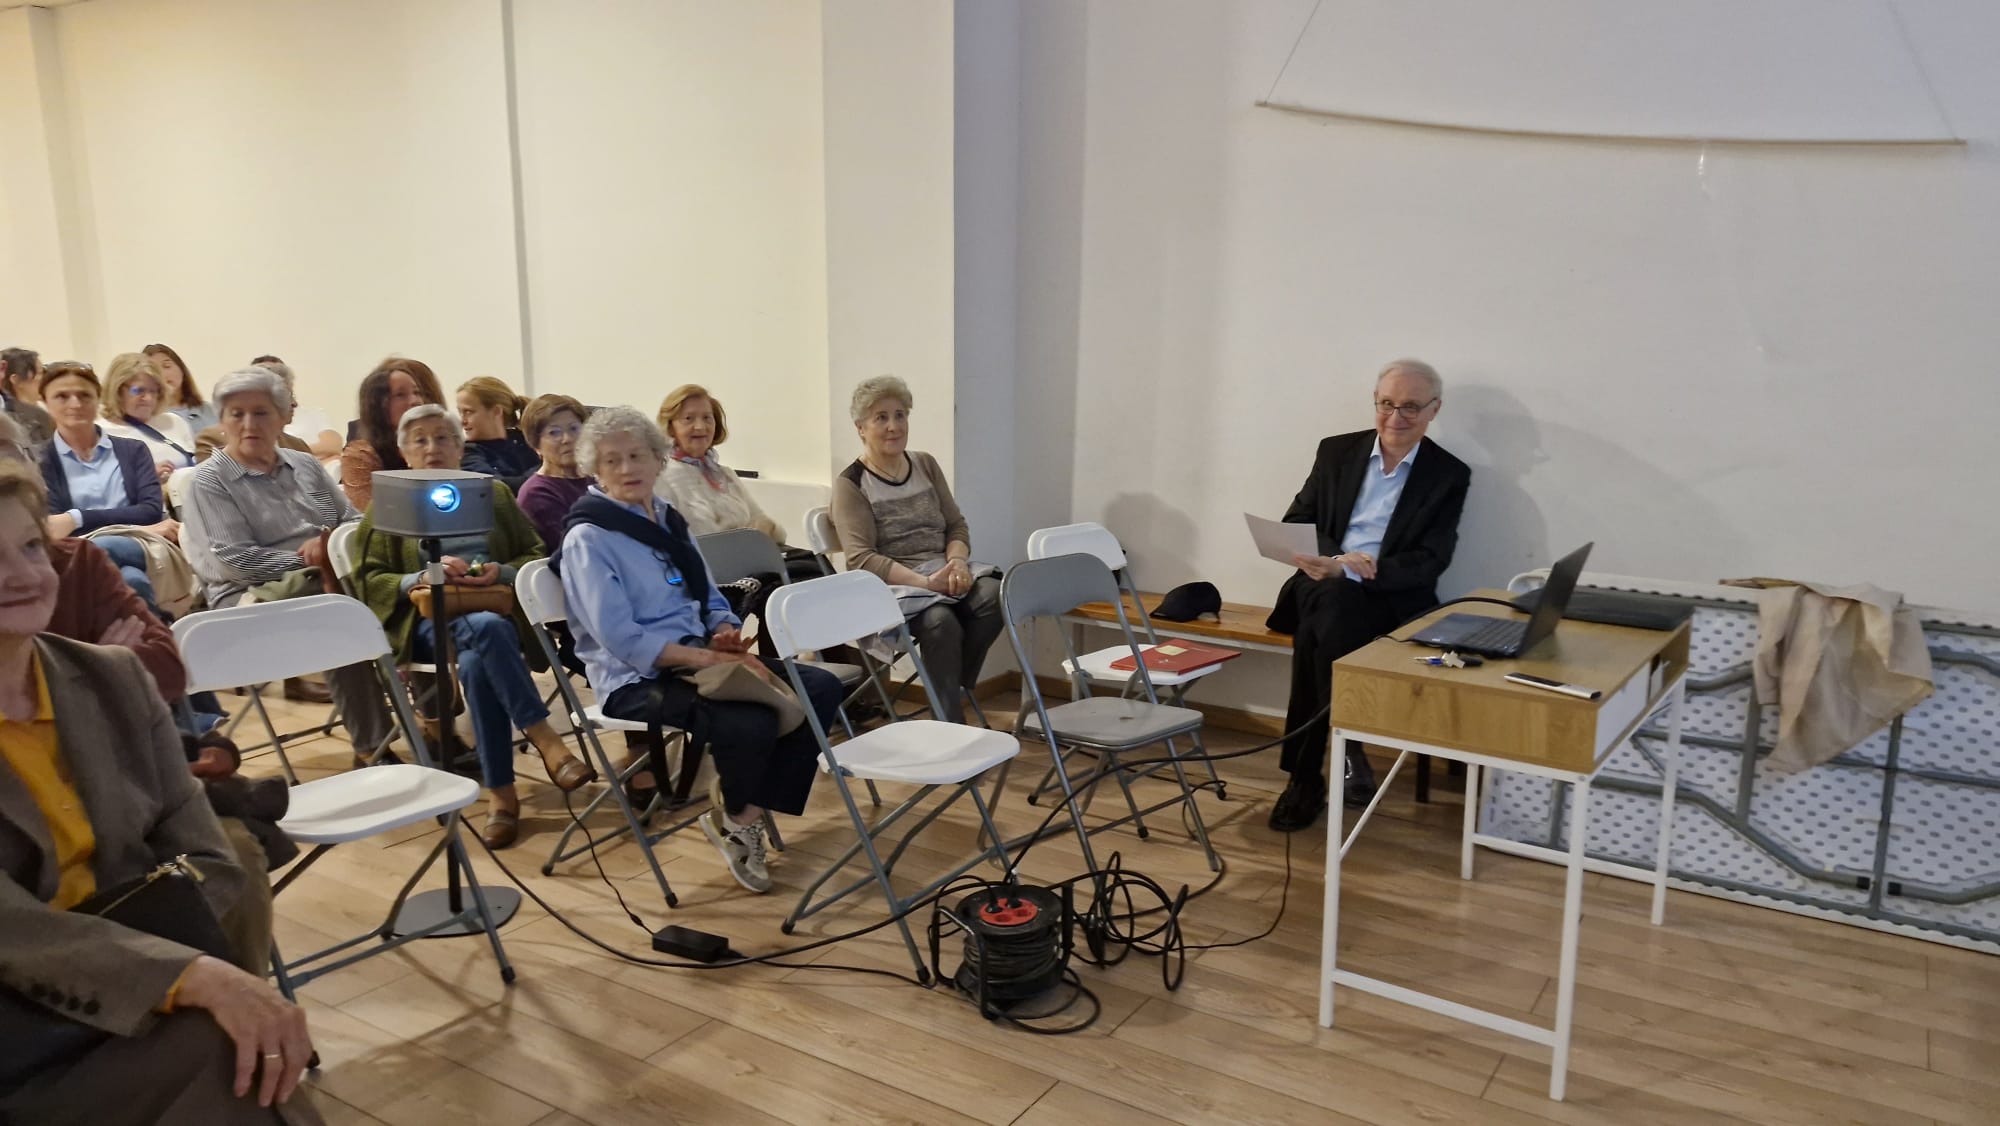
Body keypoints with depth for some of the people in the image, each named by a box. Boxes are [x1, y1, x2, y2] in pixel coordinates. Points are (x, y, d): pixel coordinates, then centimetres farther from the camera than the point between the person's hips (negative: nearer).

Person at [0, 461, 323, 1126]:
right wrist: (196, 976, -32)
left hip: (135, 1010, 4)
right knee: (221, 1046, -27)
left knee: (234, 1041, -25)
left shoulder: (115, 680, 7)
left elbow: (207, 862, 2)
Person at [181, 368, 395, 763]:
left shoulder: (305, 465, 18)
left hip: (327, 584, 5)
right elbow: (237, 560, -11)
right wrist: (310, 562, -15)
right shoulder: (209, 480, 1)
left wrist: (330, 542, -9)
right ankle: (371, 747, -30)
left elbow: (355, 522, 13)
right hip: (252, 597, -5)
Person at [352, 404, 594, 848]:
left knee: (476, 665, -36)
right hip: (429, 619, -1)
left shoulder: (494, 494, 22)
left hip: (499, 609, 1)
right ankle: (545, 740, -38)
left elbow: (536, 555, 15)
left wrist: (502, 572, -7)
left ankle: (501, 794, -32)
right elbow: (369, 583, 6)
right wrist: (425, 577, -12)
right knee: (487, 629, -38)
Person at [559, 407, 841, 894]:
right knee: (751, 723, -33)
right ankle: (733, 816, 0)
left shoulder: (669, 520, 14)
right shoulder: (588, 539, -9)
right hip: (637, 680, -8)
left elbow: (710, 598, 21)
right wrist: (711, 658, -22)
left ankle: (747, 807, -2)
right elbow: (622, 639, -18)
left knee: (821, 688, -9)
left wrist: (725, 633, -3)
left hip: (698, 660, 8)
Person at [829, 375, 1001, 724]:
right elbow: (861, 559, -11)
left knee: (993, 595, -28)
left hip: (944, 575, 5)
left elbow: (956, 525, 16)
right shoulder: (851, 484, 0)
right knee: (941, 621, -36)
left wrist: (957, 562, -9)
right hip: (893, 587, -5)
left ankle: (952, 686, -7)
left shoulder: (926, 465, 16)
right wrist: (924, 582, -24)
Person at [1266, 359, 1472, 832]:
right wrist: (1332, 560, -13)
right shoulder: (1337, 451, 12)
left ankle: (1305, 776, -24)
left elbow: (1430, 561, -6)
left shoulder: (1449, 474, 4)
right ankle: (1344, 751, -25)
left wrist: (1345, 570, -21)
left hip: (1389, 598, -2)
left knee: (1320, 628, -35)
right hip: (1323, 585, 3)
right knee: (1327, 603, -35)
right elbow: (1296, 524, 11)